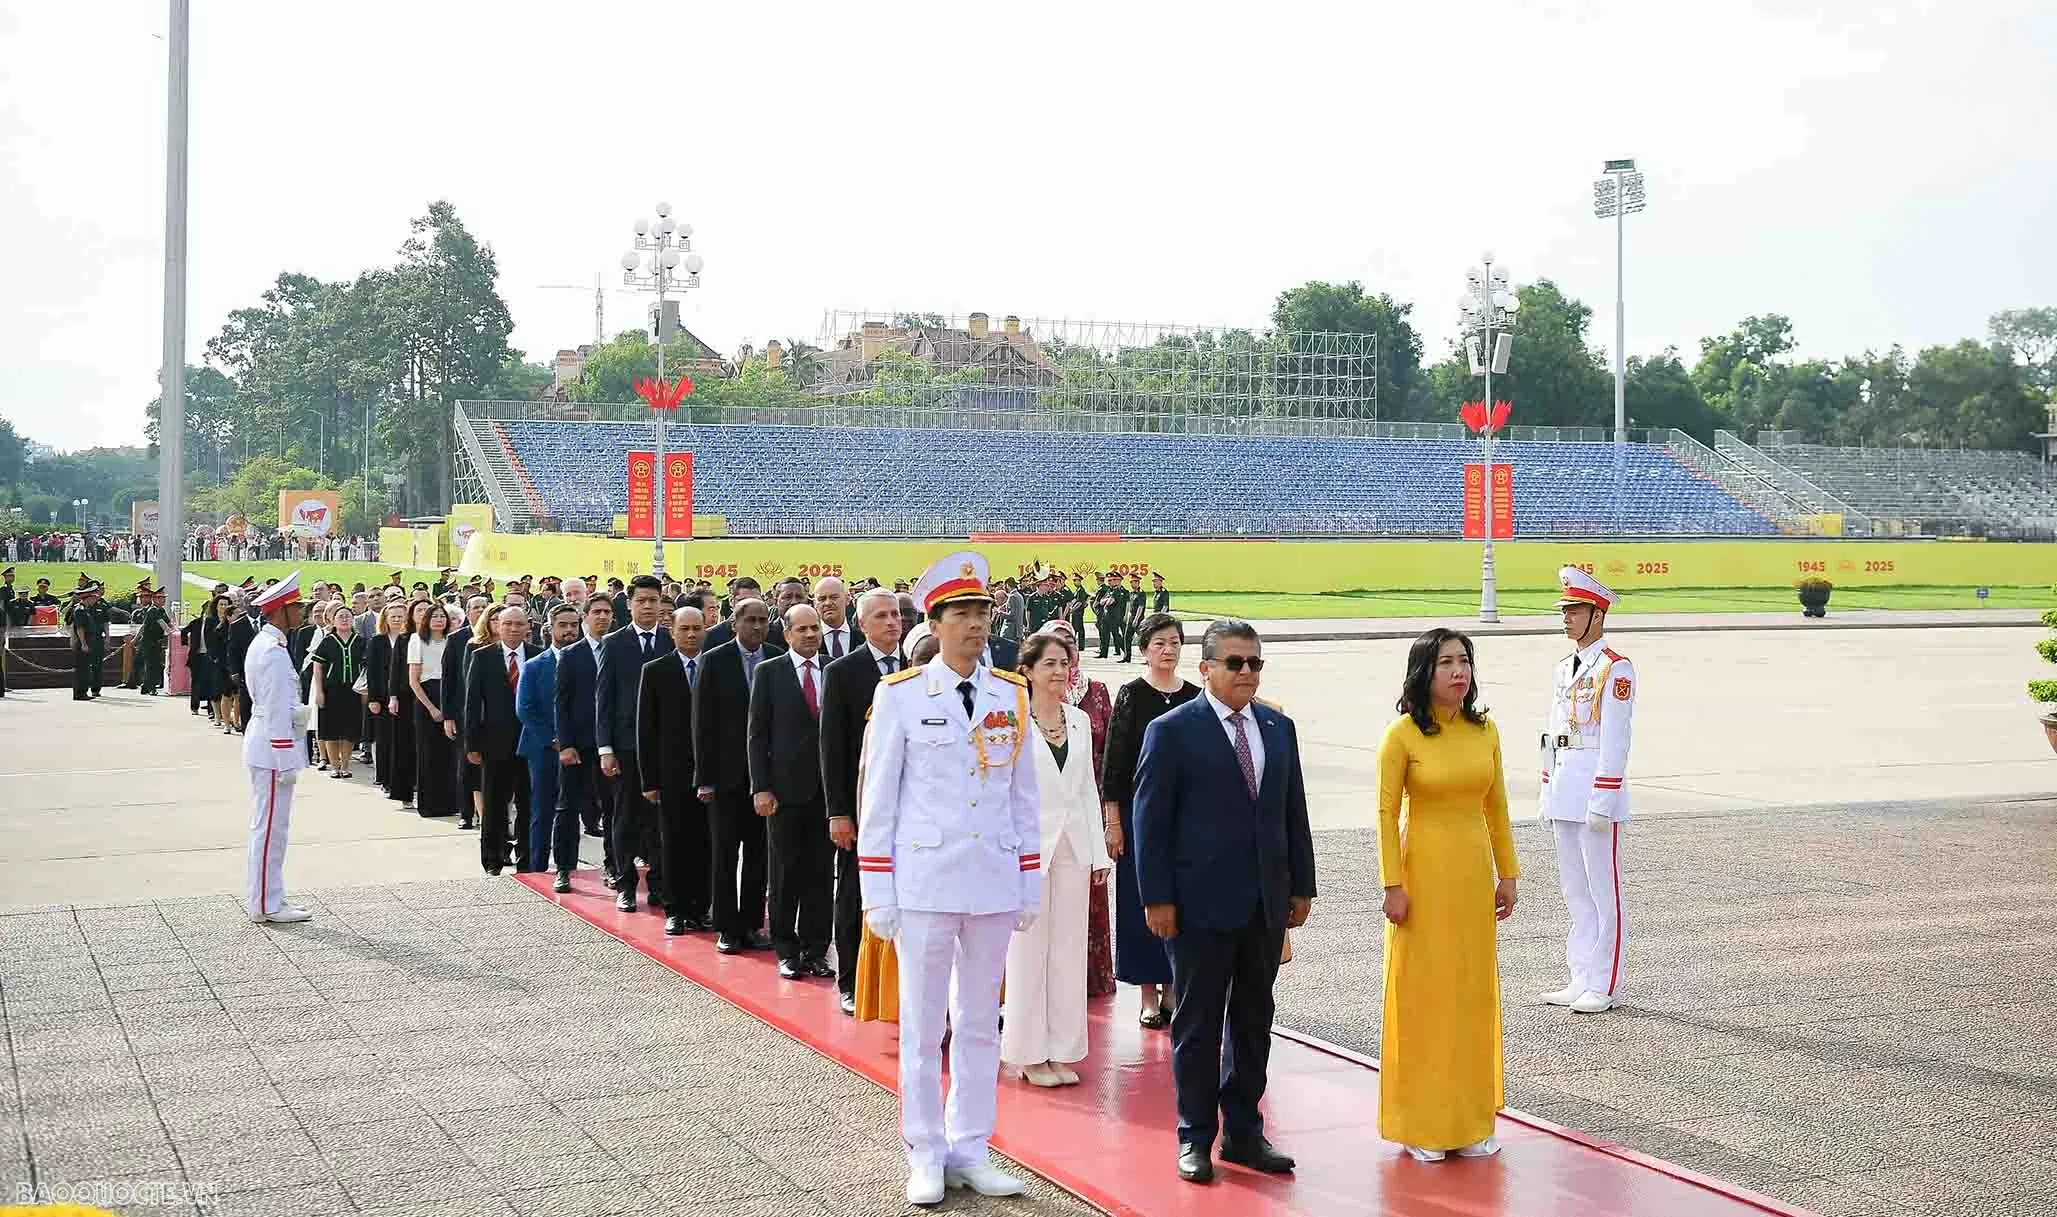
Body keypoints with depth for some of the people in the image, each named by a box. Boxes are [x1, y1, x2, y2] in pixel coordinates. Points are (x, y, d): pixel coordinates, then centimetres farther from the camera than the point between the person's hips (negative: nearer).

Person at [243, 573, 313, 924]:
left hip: (263, 748, 11)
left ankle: (262, 897, 24)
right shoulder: (274, 652, -19)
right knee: (271, 826, -4)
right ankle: (266, 904, 2)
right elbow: (277, 713, -21)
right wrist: (286, 762, -19)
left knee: (267, 825, 16)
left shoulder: (262, 644, 13)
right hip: (274, 750, -11)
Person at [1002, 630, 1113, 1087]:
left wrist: (1099, 852, 10)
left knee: (1069, 949, 8)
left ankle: (1061, 1050, 18)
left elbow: (1088, 788, 13)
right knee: (1028, 950, 2)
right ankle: (1029, 1053, 13)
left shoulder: (1079, 720, 9)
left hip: (1073, 847, 5)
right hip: (1029, 846, -5)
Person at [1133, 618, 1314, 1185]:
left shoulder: (1279, 728, 10)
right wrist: (1157, 898, -12)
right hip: (1201, 904, -5)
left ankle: (1243, 1132, 24)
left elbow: (1294, 812, 14)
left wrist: (1302, 886, 11)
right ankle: (1196, 1138, 15)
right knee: (1198, 1025, 4)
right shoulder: (1171, 731, -7)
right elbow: (1151, 819, -8)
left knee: (1254, 1022, 13)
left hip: (1267, 904, 5)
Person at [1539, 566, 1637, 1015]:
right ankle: (1581, 979, 20)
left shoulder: (1615, 668, -10)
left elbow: (1615, 738, -15)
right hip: (1563, 789, 9)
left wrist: (1603, 799, -19)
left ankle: (1605, 986, 4)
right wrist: (1549, 792, 16)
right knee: (1574, 889, 12)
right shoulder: (1564, 668, 15)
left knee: (1603, 889, -2)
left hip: (1597, 787, -8)